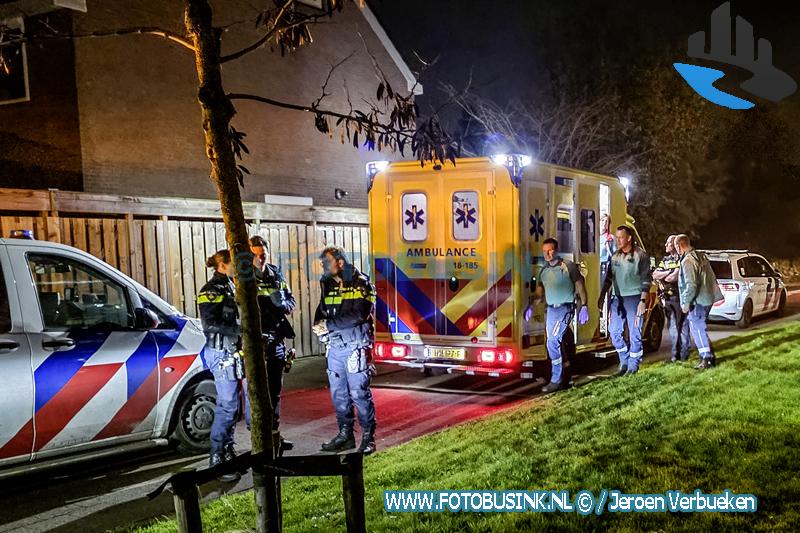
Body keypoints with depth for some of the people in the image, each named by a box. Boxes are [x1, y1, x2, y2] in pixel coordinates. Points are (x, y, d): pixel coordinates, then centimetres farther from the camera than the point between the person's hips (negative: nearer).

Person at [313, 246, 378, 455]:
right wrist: (319, 324, -9)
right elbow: (321, 310, 14)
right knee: (338, 393, 11)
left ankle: (368, 437, 7)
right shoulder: (328, 285, 12)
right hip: (335, 346, 7)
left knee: (359, 392, -4)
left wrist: (329, 325, -18)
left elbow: (357, 316, -19)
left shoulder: (361, 284, -9)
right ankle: (345, 435, 22)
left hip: (356, 346, -6)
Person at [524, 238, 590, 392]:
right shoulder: (543, 270, 10)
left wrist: (584, 306, -9)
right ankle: (563, 378, 25)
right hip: (551, 309, 7)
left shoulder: (567, 265, -7)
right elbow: (539, 291, 16)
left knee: (553, 342, -15)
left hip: (565, 308, -7)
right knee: (554, 344, 11)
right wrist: (531, 306, 3)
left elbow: (580, 285, -5)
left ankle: (556, 381, -8)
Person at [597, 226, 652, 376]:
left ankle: (633, 366, 10)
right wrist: (602, 296, 12)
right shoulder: (615, 256, 10)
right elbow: (609, 278, 17)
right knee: (615, 332, 6)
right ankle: (624, 360, 23)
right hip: (617, 298, 6)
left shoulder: (640, 255, -7)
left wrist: (643, 301, -16)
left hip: (634, 298, -5)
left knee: (634, 333, 0)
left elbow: (646, 281, -9)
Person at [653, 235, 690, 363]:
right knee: (672, 327, 10)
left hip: (680, 298, -6)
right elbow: (655, 275, 5)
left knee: (682, 326, 0)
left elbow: (676, 277, -18)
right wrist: (670, 272, -9)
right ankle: (675, 354, 16)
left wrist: (662, 278, -4)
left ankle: (684, 355, 6)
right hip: (668, 299, 6)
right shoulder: (665, 260, 16)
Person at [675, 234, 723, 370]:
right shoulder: (702, 256, 13)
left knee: (698, 330, -3)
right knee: (700, 329, 18)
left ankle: (707, 359, -1)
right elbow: (711, 278, 19)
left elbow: (691, 285, -23)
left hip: (697, 301, -10)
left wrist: (686, 303, -17)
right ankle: (708, 356, 23)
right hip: (707, 298, 10)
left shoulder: (687, 261, -17)